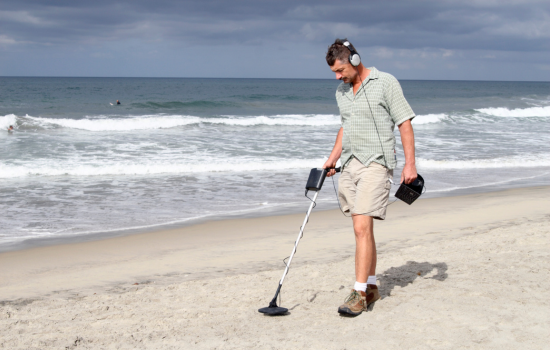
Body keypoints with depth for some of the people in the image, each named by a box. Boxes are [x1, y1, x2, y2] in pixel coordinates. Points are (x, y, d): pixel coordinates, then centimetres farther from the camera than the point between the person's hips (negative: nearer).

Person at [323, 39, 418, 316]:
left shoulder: (385, 83, -7)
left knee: (362, 228, -15)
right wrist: (333, 158, 19)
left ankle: (360, 293, -13)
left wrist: (410, 164, -11)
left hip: (375, 164, -7)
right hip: (349, 165, 7)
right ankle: (371, 287, 18)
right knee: (362, 229, 10)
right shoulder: (341, 91, 14)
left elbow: (405, 124, -7)